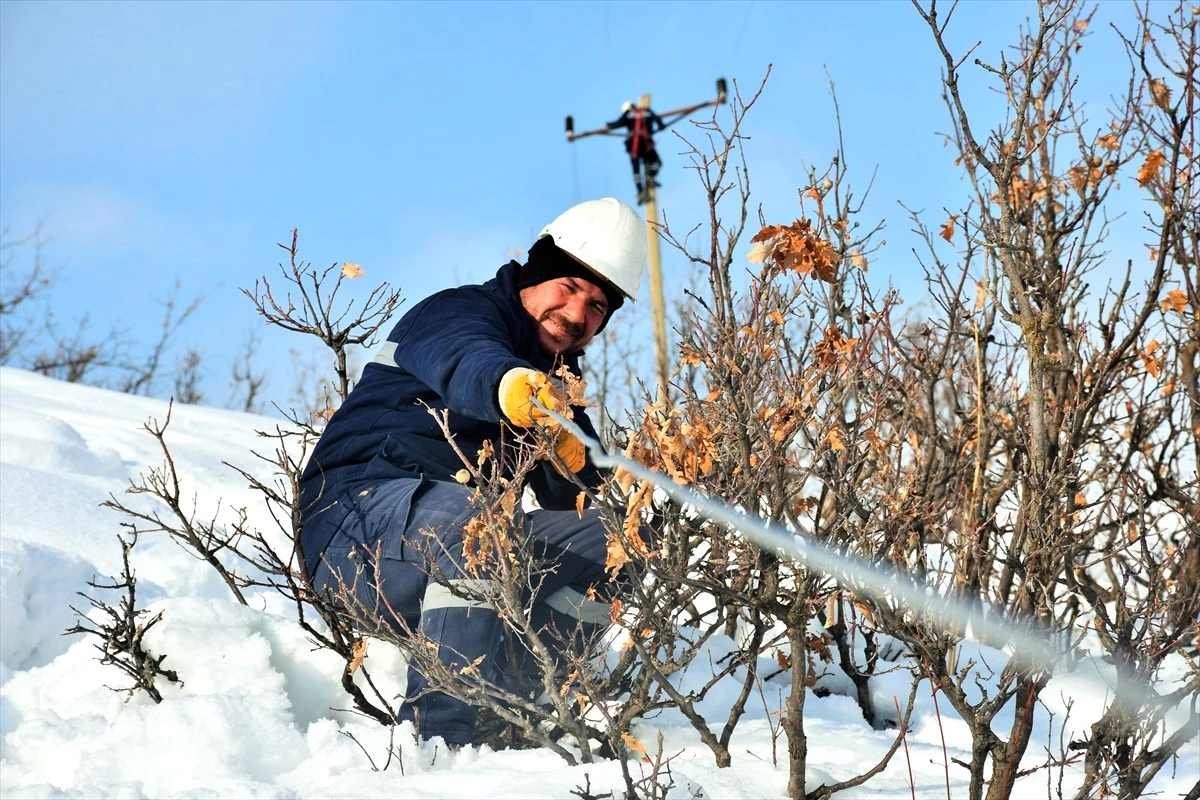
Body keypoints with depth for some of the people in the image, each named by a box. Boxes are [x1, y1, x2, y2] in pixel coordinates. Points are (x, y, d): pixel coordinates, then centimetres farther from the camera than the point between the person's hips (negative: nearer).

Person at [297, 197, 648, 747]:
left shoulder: (557, 376, 17)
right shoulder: (459, 313, -6)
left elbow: (576, 497, 5)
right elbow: (467, 363, -33)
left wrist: (573, 458, -18)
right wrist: (514, 386, -56)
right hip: (355, 525, -7)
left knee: (606, 537, -7)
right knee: (463, 515, -37)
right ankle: (437, 737, -37)